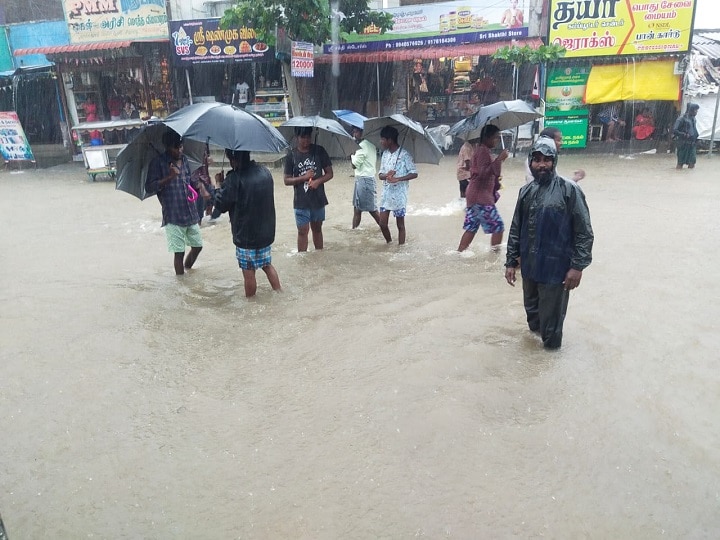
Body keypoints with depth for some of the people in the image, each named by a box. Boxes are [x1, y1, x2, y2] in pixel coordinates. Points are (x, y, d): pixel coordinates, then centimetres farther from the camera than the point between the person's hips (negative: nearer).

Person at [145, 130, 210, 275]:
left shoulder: (184, 160, 10)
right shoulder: (158, 162, -9)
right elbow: (149, 188, -13)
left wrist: (199, 186, 1)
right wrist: (169, 177, -24)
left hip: (191, 213, 7)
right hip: (173, 216, -6)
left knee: (197, 246, 17)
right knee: (179, 252, -2)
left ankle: (187, 269, 42)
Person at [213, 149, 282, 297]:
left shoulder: (235, 178, -21)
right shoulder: (265, 172, 1)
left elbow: (220, 205, -14)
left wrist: (219, 184, 1)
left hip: (245, 236, -7)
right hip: (266, 232, 7)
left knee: (248, 272, 8)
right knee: (267, 265, 22)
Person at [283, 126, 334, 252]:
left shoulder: (319, 151, -1)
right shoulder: (291, 155, -4)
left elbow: (329, 173, 1)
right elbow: (287, 180, -3)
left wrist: (318, 181, -17)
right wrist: (304, 177, -17)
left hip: (318, 199, 2)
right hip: (301, 201, -2)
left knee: (317, 229, 15)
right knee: (303, 231, 1)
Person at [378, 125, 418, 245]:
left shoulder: (404, 154, -11)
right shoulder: (385, 154, 9)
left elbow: (414, 173, -12)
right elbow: (380, 175, 10)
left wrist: (398, 179, -24)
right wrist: (386, 175, -13)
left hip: (399, 194, -6)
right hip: (386, 193, 6)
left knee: (400, 225, 4)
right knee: (382, 223, 5)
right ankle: (389, 244, 27)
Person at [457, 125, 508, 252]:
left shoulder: (483, 150, 17)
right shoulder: (483, 150, -14)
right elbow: (483, 173, -24)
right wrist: (499, 160, -27)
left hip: (476, 195, 10)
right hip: (481, 196, -10)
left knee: (471, 227, 12)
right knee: (498, 226, -6)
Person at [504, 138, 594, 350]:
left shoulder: (569, 190, -10)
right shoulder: (526, 191, 6)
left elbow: (584, 232, -10)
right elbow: (516, 230, 12)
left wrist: (577, 266, -14)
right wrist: (511, 262, 10)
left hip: (556, 268, -5)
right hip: (529, 267, 6)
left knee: (551, 320, 3)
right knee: (532, 313, 20)